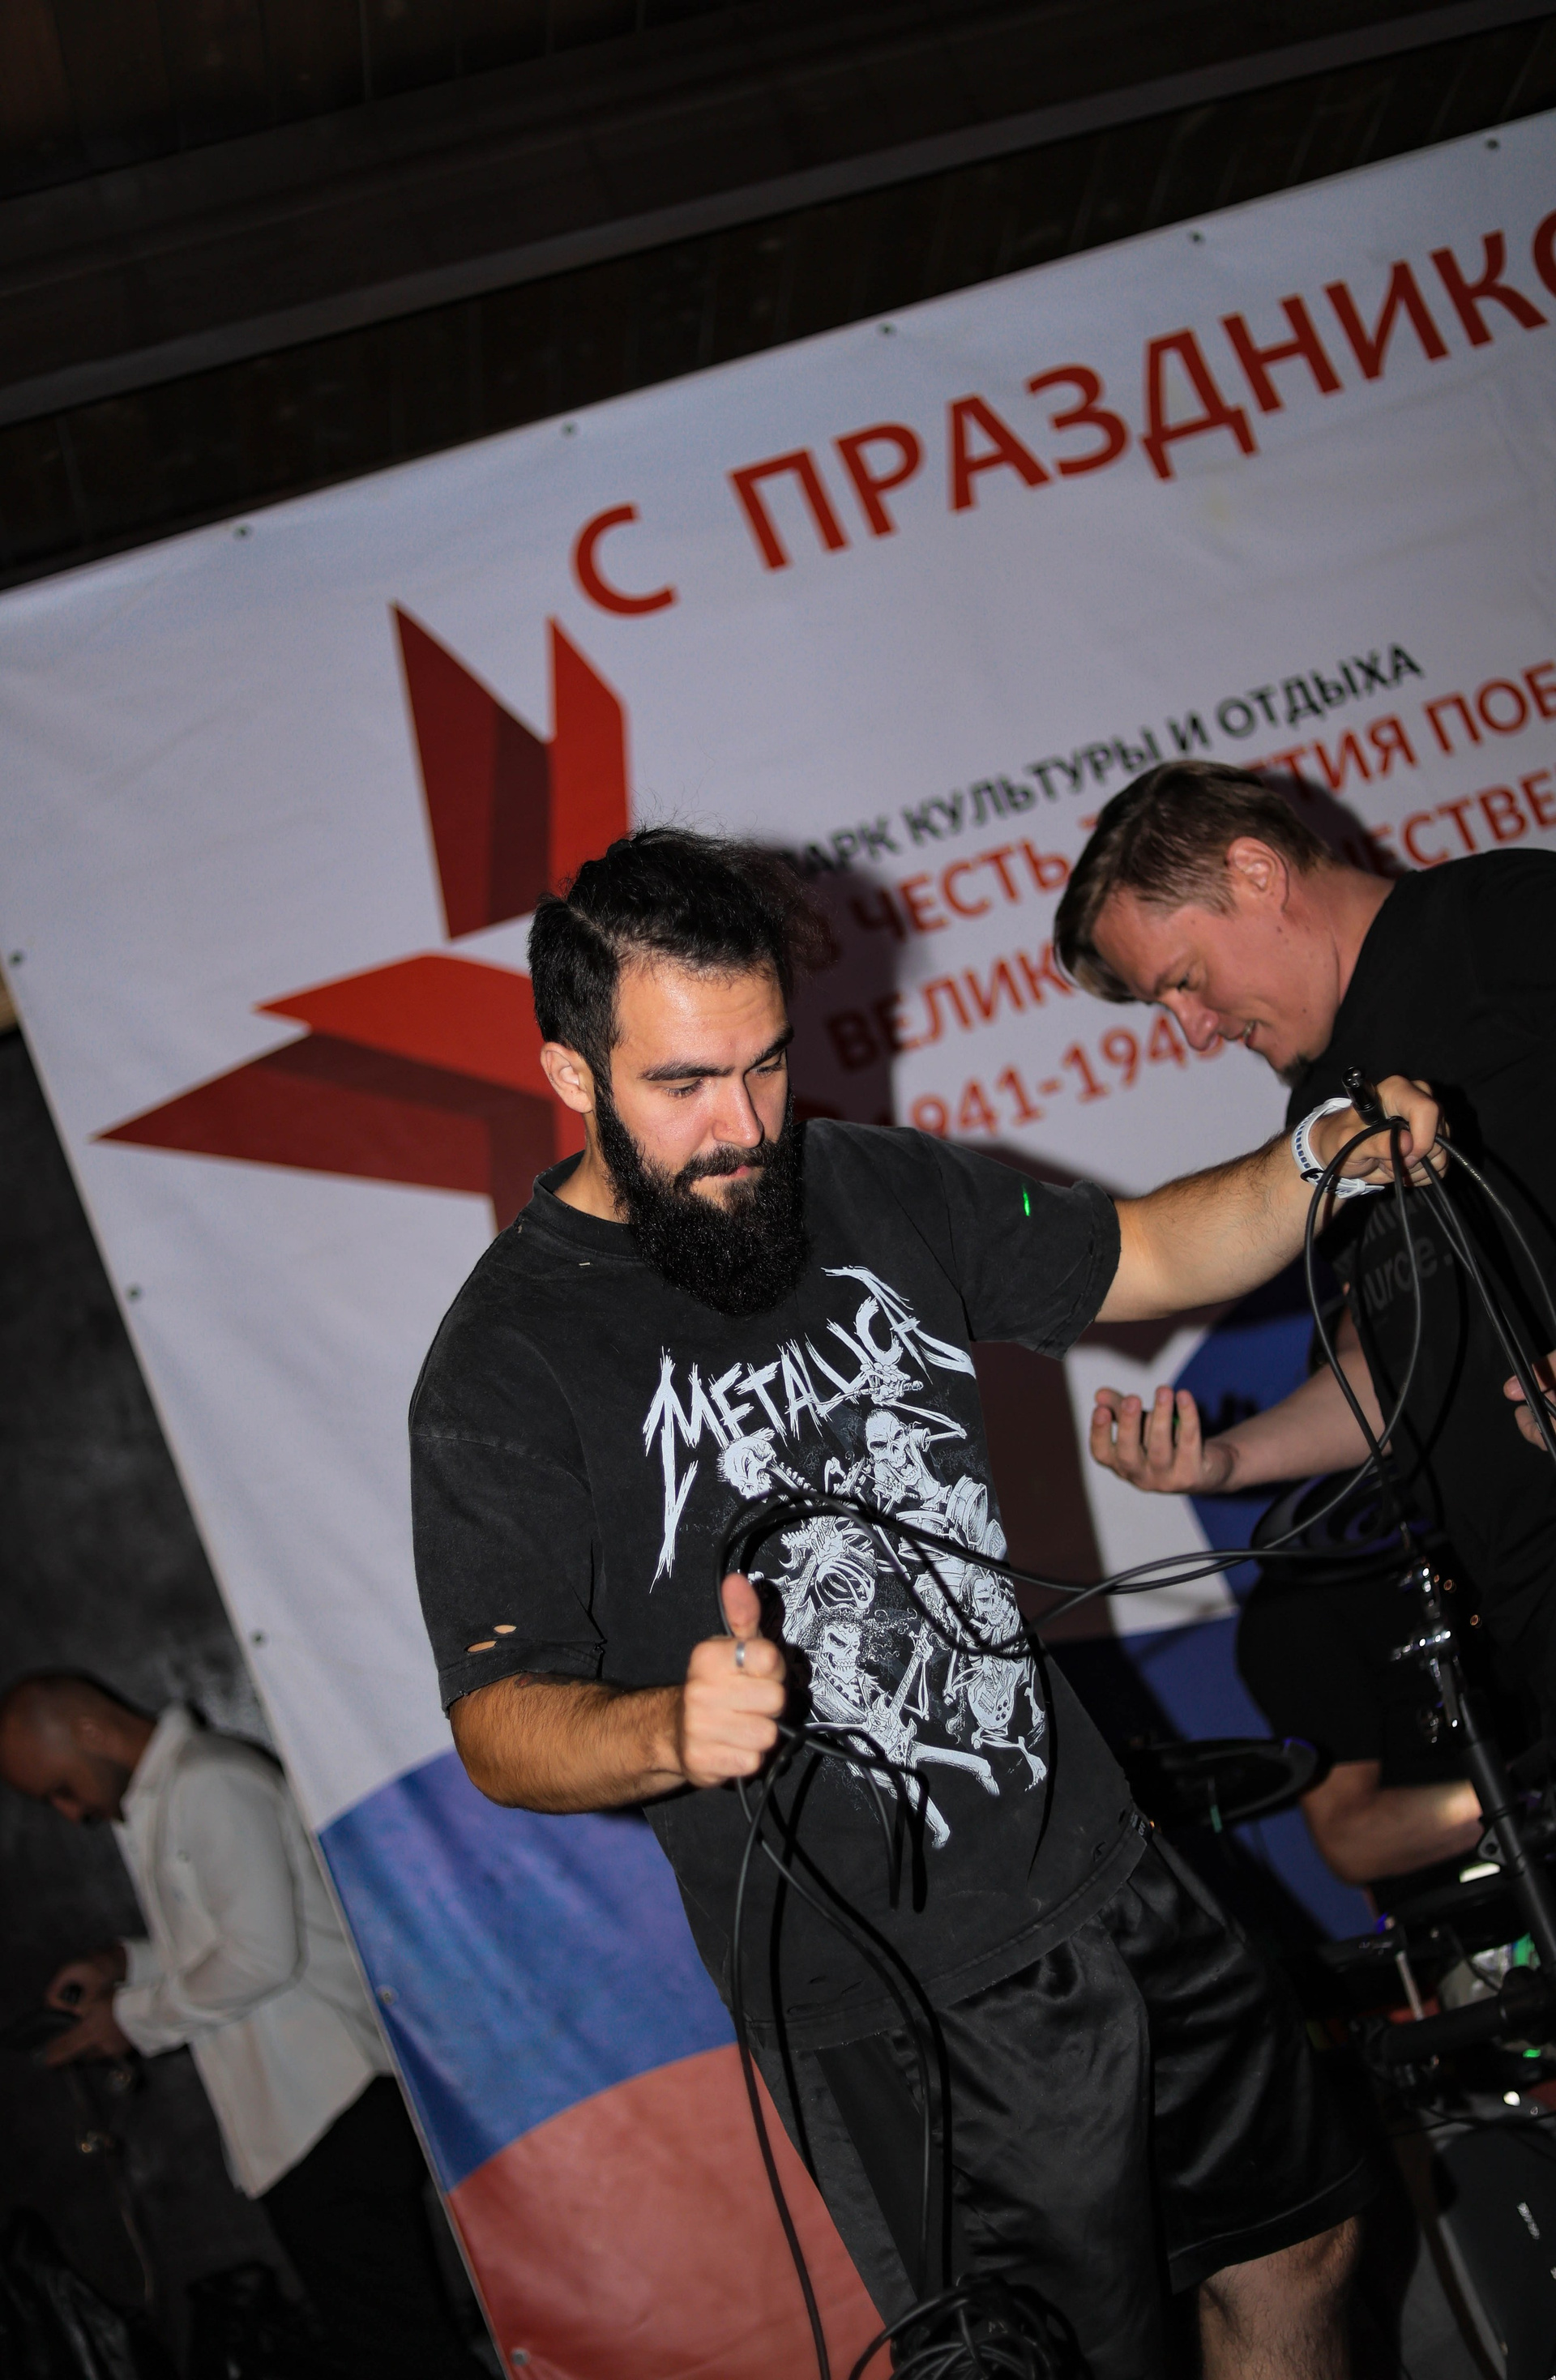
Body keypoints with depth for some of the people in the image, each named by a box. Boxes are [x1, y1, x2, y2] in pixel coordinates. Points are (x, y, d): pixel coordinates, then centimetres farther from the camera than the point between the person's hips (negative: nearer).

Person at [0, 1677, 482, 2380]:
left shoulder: (209, 1785, -14)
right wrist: (127, 1963, 14)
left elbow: (262, 1956, -19)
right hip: (286, 2126, 10)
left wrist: (136, 2017, -8)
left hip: (329, 2107, -10)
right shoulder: (154, 1805, 19)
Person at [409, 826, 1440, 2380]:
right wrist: (670, 1728, -37)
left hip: (1105, 1874, 6)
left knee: (1294, 2250, 19)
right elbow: (499, 1721, -17)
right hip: (898, 2008, -6)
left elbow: (1146, 1257, 13)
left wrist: (1322, 1168, -6)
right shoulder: (505, 1370, -13)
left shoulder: (868, 1191, 5)